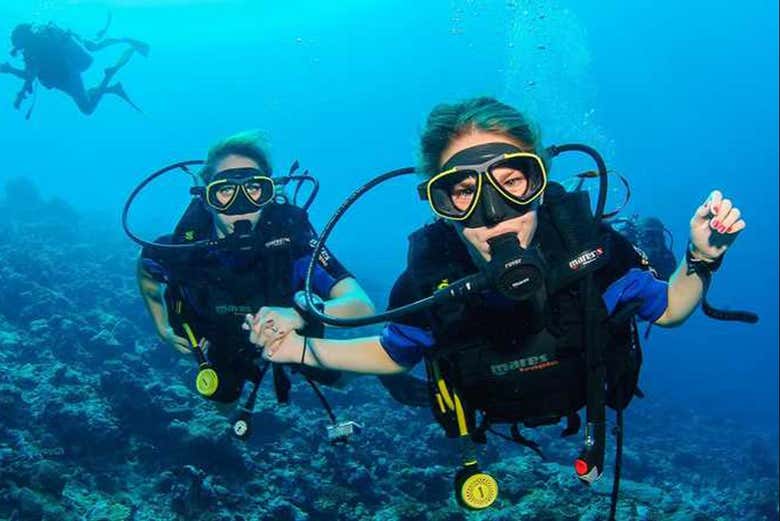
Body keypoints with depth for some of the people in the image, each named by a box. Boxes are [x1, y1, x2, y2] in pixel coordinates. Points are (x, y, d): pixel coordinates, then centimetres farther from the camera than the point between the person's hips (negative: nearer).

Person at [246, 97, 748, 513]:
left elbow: (667, 309, -15)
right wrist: (303, 349, -25)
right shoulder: (428, 275, -36)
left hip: (591, 402, 0)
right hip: (495, 420, 0)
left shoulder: (588, 240, -36)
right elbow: (393, 353, -13)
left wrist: (701, 259, -35)